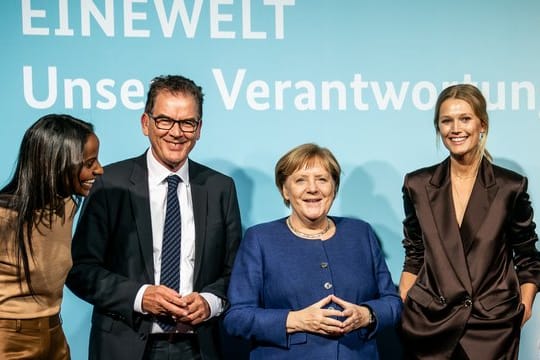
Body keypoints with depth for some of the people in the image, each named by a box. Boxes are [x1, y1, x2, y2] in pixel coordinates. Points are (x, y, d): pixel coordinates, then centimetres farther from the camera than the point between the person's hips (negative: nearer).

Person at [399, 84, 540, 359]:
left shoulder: (511, 186, -3)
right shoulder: (418, 185, 2)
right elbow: (414, 257, 9)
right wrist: (401, 309, 0)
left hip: (492, 325, -1)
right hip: (429, 323, 1)